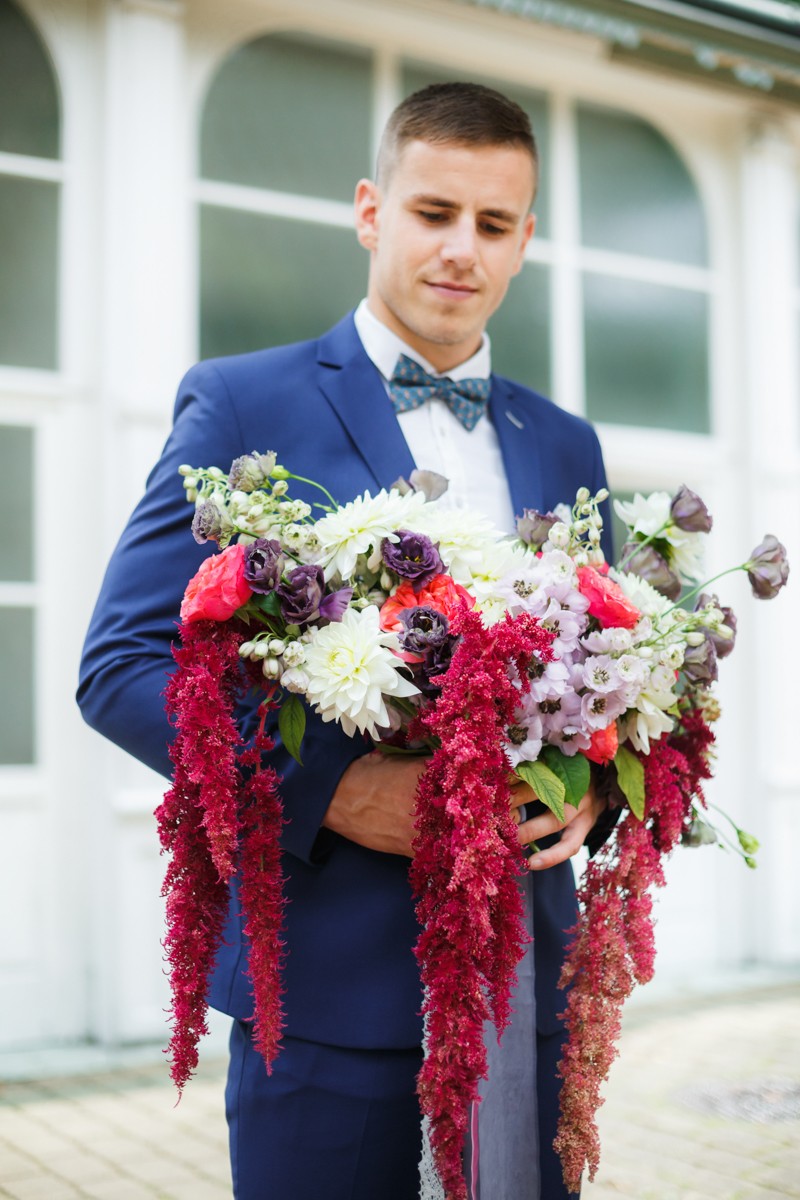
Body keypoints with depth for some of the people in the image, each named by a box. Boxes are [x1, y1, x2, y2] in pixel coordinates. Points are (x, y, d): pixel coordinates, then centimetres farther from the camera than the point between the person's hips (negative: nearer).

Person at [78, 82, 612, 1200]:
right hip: (330, 977, -4)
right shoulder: (241, 405, -2)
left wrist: (592, 781, -7)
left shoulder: (567, 447, 13)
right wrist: (325, 787, -19)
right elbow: (121, 664, -7)